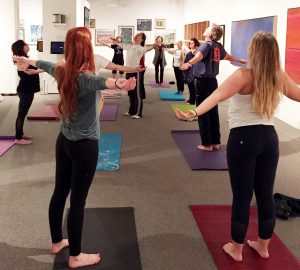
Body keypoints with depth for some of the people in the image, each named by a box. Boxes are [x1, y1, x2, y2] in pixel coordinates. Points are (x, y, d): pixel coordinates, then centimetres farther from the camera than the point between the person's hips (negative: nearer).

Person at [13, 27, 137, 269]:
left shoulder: (62, 71, 0)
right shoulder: (84, 77, -24)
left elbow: (45, 65, 23)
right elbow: (99, 82, -48)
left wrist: (27, 60, 45)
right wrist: (118, 84, -71)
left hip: (64, 140, 8)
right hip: (84, 145, -8)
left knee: (60, 193, 18)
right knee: (77, 200, 1)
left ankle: (57, 241, 36)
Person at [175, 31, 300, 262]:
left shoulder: (245, 75, -14)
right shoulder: (279, 77, 2)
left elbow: (219, 94, -32)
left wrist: (196, 112, -45)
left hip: (244, 138, -5)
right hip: (269, 137, 5)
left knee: (242, 196, 5)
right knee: (265, 194, 15)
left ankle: (236, 248, 19)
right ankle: (263, 245, 31)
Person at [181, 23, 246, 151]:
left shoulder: (206, 45, -12)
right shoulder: (218, 46, 10)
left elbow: (199, 56, -34)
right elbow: (228, 56, 27)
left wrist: (189, 63, -54)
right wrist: (241, 61, 47)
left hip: (202, 81, -7)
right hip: (213, 81, 7)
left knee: (203, 113, -2)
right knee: (213, 112, 11)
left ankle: (207, 144, 2)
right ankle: (215, 142, 16)